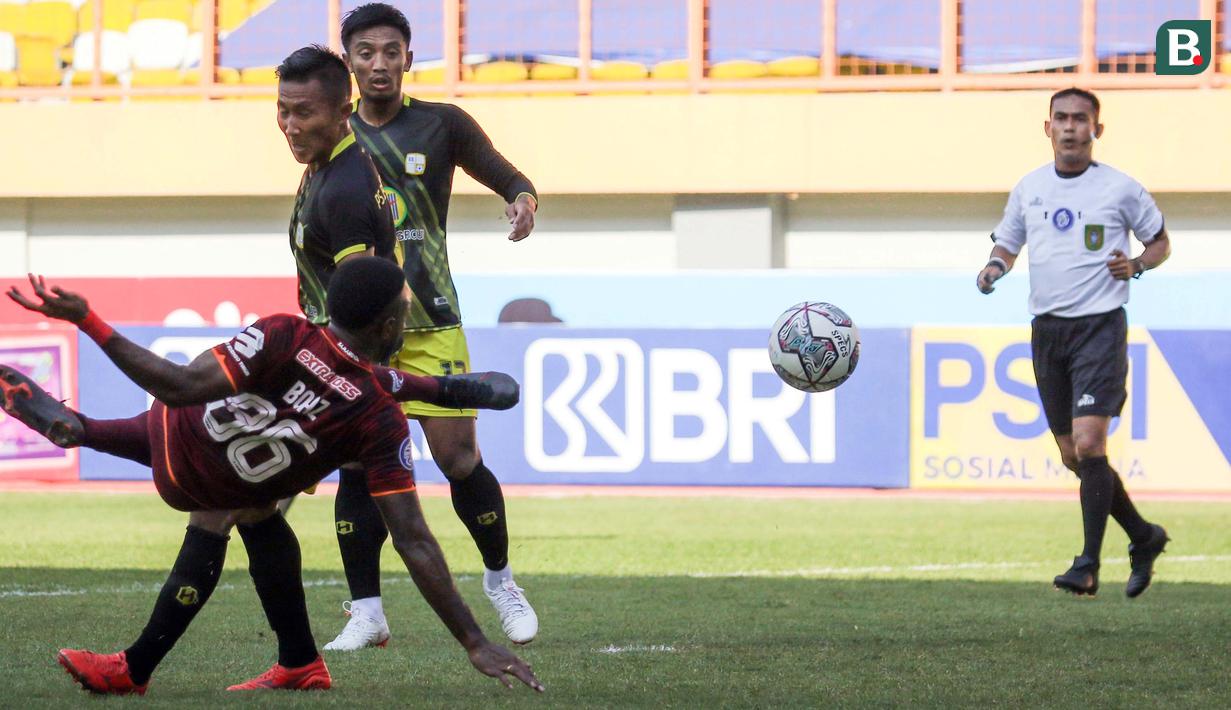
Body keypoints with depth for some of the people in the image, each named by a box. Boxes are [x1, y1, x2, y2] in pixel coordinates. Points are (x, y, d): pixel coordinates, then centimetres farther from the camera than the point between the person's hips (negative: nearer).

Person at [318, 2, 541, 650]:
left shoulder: (442, 126, 2)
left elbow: (510, 179, 8)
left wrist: (523, 201, -15)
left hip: (429, 324, -2)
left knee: (459, 459, -6)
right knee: (357, 465, -4)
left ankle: (500, 579, 16)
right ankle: (366, 613, 2)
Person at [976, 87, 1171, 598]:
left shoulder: (1120, 189, -1)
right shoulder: (1029, 189, 10)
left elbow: (1161, 242, 10)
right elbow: (1006, 244, 21)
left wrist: (1137, 265, -11)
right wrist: (994, 268, -1)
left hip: (1100, 326, -5)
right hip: (1047, 328, 5)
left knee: (1088, 444, -17)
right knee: (1073, 456, 8)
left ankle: (1088, 566, -14)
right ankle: (1144, 537, 26)